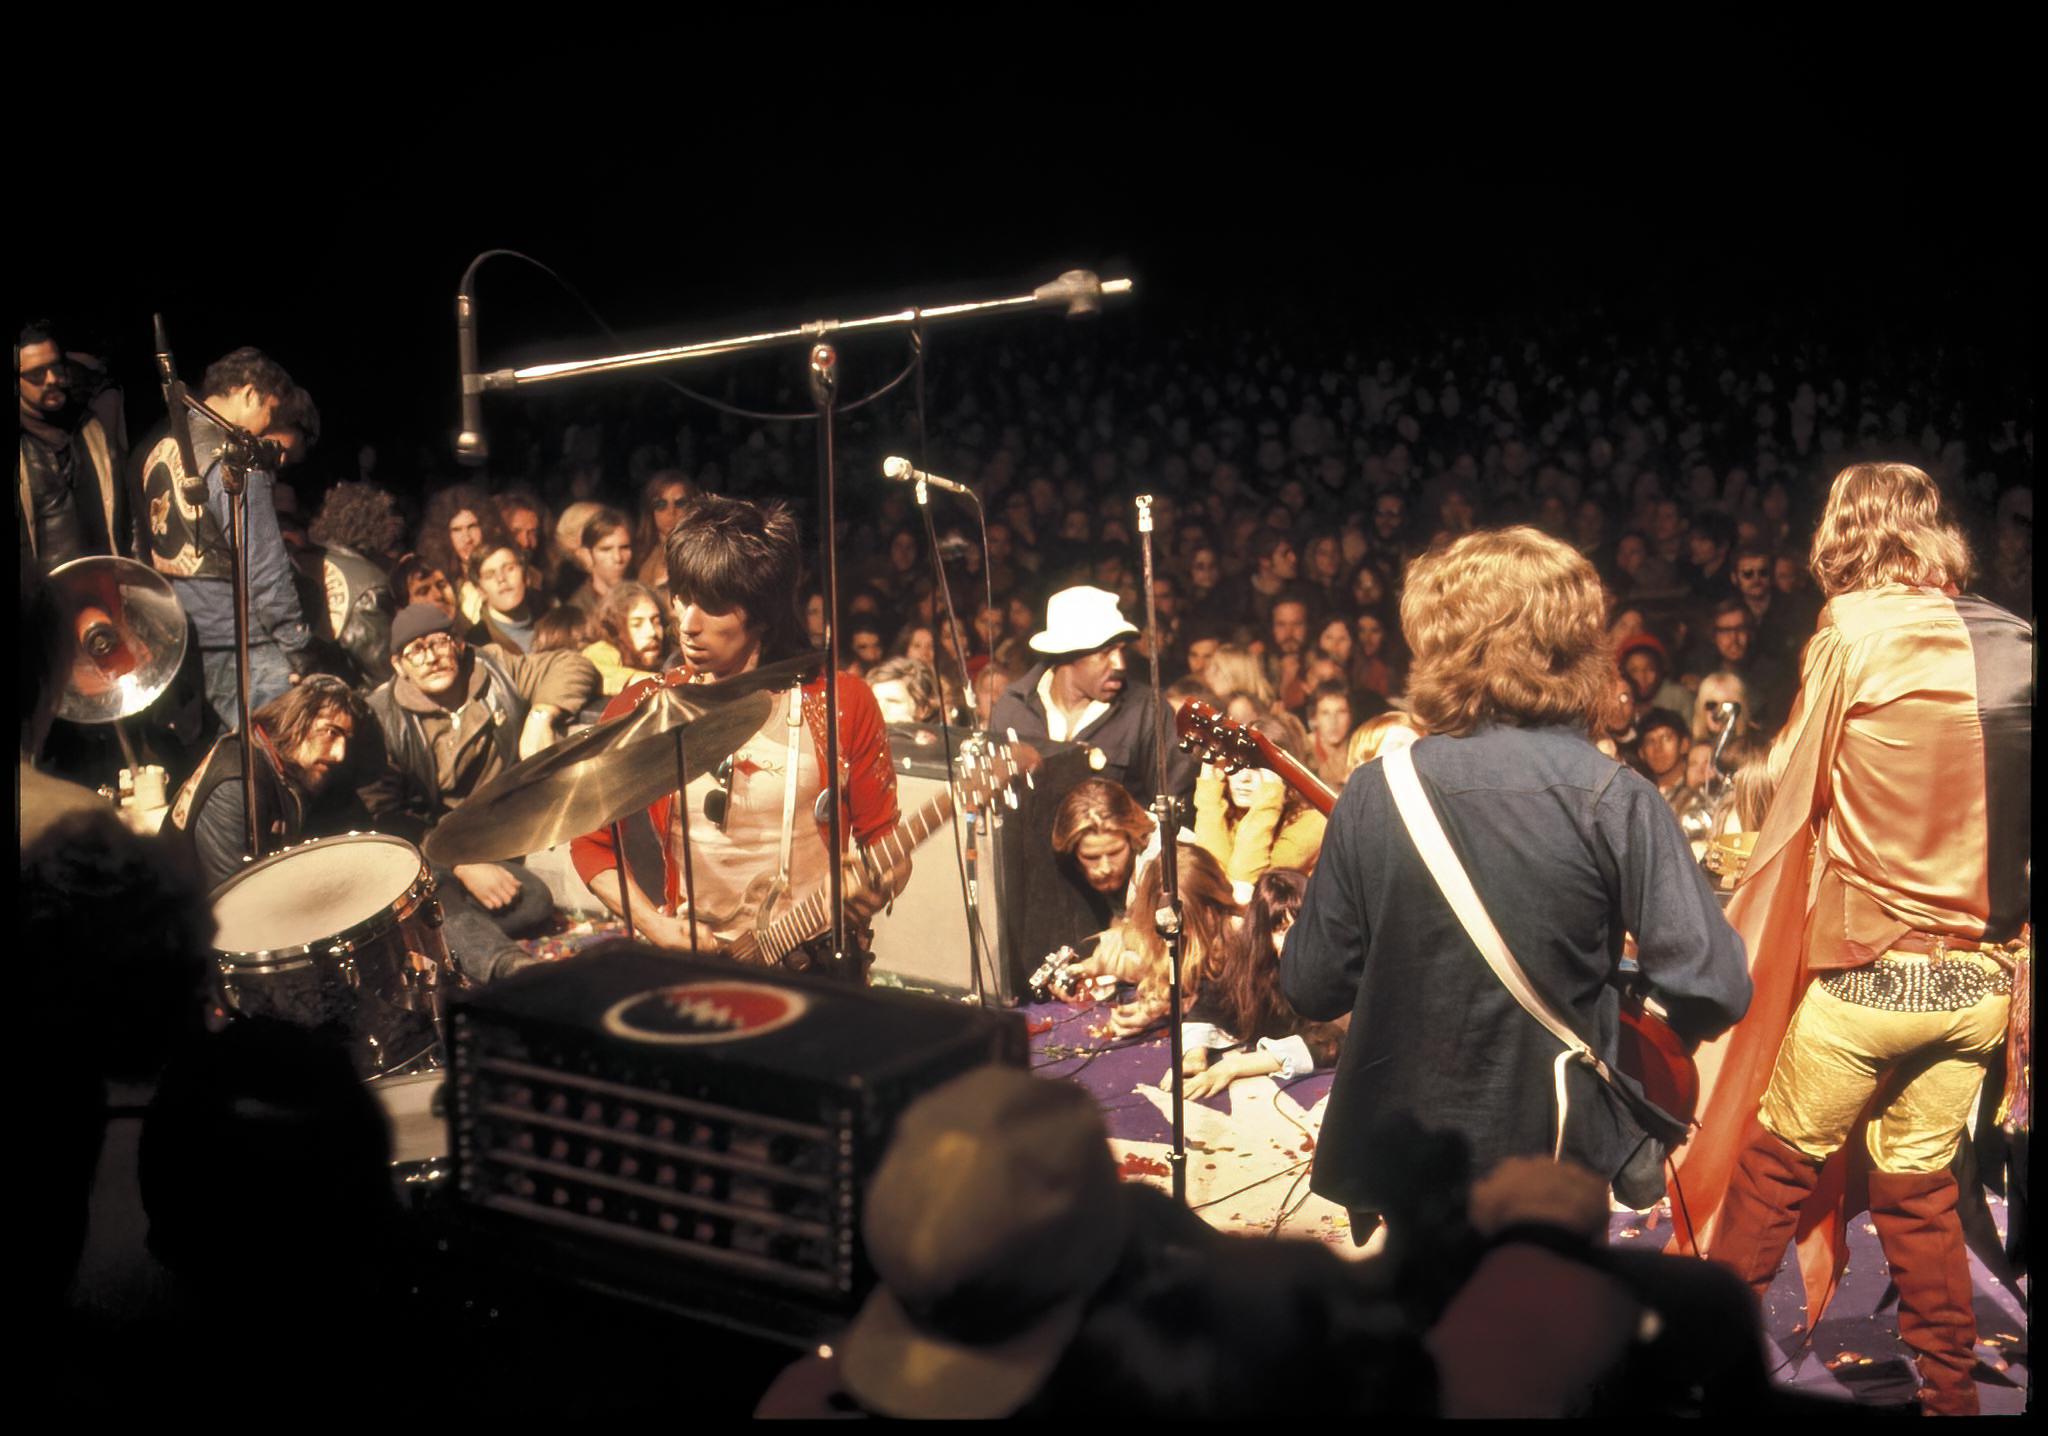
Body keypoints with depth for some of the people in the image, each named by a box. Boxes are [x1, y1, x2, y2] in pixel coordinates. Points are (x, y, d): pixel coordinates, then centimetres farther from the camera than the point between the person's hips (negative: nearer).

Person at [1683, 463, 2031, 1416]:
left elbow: (1794, 786, -1)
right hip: (1983, 977, 5)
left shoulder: (1854, 637, -11)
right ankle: (1950, 1388, 26)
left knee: (1777, 1162, 9)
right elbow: (2015, 821, 8)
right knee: (1919, 1180, 18)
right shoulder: (2015, 646, 2)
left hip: (1871, 970, -5)